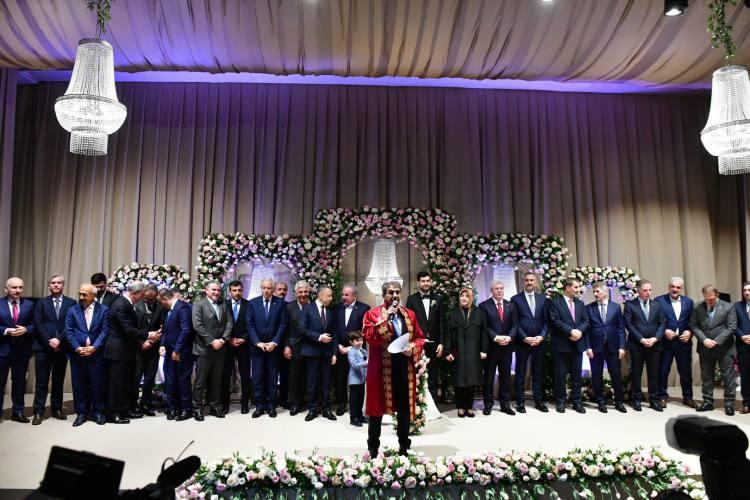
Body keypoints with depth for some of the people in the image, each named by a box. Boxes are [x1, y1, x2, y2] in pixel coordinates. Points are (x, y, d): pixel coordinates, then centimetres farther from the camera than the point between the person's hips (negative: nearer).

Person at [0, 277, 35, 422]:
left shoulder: (29, 305, 5)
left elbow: (34, 325, 3)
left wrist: (25, 330, -15)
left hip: (22, 349, 2)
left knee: (19, 382, 10)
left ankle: (17, 412, 21)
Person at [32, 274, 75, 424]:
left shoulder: (71, 303, 6)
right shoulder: (41, 302, 7)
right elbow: (37, 324, -2)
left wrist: (59, 339, -13)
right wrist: (49, 341, -12)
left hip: (62, 347, 1)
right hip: (43, 347, 0)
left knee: (59, 380, 8)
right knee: (41, 381, 1)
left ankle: (57, 409, 17)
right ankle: (38, 412, 6)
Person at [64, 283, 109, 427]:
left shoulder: (103, 309, 2)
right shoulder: (72, 310, 7)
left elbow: (105, 331, -3)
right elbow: (68, 331, 1)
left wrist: (94, 347, -13)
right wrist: (77, 348, -11)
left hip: (96, 353, -2)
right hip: (77, 353, 2)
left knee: (98, 383, 4)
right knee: (79, 384, 7)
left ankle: (98, 412, 17)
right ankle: (82, 412, 19)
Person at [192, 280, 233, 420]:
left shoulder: (223, 305, 13)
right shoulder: (198, 305, -3)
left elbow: (229, 323, 5)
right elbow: (197, 326, -13)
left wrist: (223, 339, -9)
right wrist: (211, 341, -16)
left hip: (220, 349, 5)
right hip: (204, 349, -4)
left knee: (216, 381, 11)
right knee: (200, 381, 3)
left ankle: (215, 406, 20)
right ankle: (197, 408, 13)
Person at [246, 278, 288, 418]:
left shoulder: (280, 303, 1)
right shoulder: (253, 303, 4)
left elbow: (282, 324, -2)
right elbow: (249, 325, 0)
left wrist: (274, 342, -10)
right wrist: (258, 342, -9)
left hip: (273, 346, -1)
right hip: (257, 346, 1)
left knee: (272, 378, 5)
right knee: (257, 377, 2)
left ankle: (271, 406, 15)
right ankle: (259, 406, 12)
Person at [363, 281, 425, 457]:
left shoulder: (409, 314, 10)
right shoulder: (372, 314, -3)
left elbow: (419, 337, 12)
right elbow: (369, 337, -16)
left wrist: (413, 348, -9)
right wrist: (385, 318, -21)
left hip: (405, 368, 4)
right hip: (380, 368, -3)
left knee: (405, 409, 11)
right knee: (377, 409, 7)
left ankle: (404, 447, 28)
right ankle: (373, 448, 22)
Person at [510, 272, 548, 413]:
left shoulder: (543, 299, 9)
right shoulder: (516, 299, 0)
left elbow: (546, 320, 5)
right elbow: (515, 322, -5)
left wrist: (542, 336, -8)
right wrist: (525, 338, -13)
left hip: (539, 341, 3)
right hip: (522, 342, -2)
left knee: (538, 372, 10)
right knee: (520, 373, 5)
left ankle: (538, 401, 19)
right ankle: (520, 402, 12)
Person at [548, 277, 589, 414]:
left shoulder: (580, 304, 15)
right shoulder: (555, 302, -4)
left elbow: (586, 321, 7)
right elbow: (555, 321, -13)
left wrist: (579, 331, -13)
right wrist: (571, 331, -20)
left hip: (577, 344, 5)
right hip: (561, 344, -5)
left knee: (577, 374, 9)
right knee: (560, 374, 3)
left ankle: (576, 401, 18)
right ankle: (560, 401, 13)